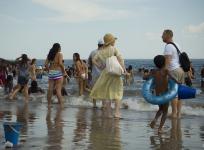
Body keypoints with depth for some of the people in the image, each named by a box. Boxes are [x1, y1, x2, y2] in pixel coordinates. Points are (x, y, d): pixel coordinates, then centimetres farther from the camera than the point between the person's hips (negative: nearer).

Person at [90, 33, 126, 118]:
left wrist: (100, 67, 5)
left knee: (107, 93, 11)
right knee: (117, 93, 8)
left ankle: (108, 113, 11)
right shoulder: (114, 49, -3)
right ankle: (117, 112, 2)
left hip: (105, 73, 3)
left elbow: (94, 60, -1)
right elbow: (120, 59, -14)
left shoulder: (101, 51, 7)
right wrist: (124, 69, -10)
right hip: (115, 72, -3)